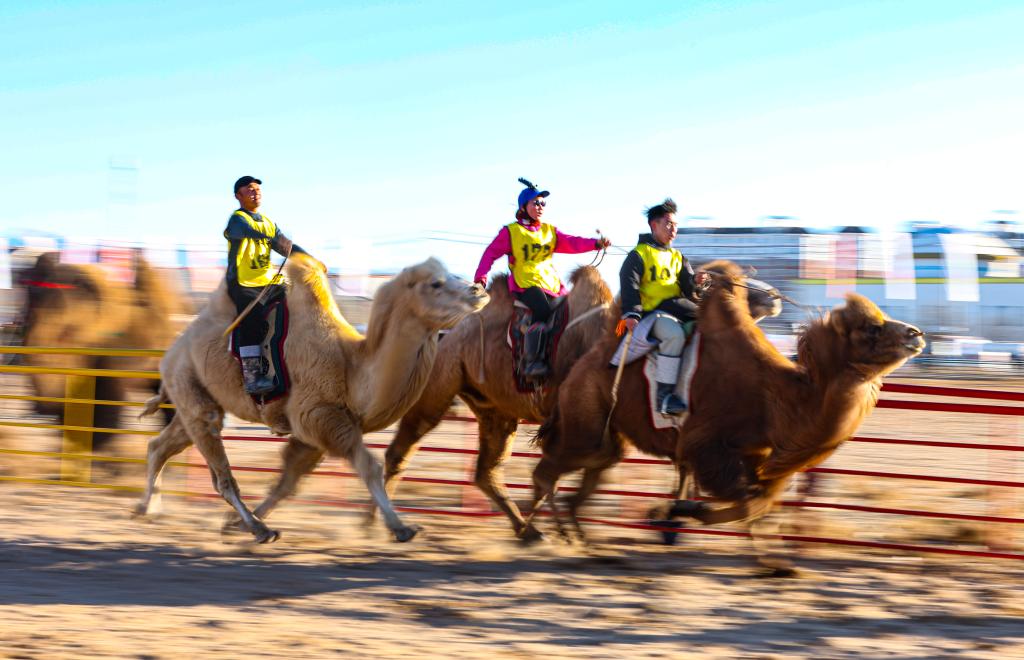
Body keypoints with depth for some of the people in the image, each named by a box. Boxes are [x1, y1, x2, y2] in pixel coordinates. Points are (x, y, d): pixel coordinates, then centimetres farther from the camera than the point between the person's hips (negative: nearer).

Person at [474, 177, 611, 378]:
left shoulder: (549, 231, 18)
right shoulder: (511, 232, 7)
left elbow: (571, 243, 4)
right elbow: (491, 253, 8)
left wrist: (596, 243, -12)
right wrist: (481, 276, -7)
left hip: (551, 284, 6)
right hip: (525, 284, -6)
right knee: (542, 310, -30)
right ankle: (533, 362, -30)